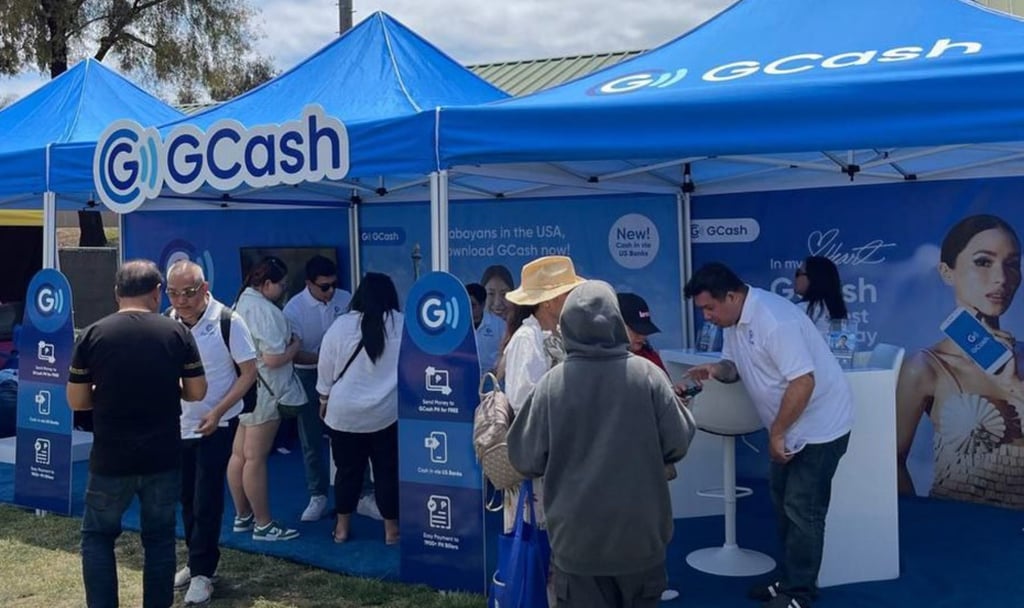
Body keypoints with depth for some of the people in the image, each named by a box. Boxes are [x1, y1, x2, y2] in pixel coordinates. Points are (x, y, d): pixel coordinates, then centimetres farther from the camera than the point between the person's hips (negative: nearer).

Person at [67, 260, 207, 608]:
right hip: (163, 458, 1)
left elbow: (77, 401, -2)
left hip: (111, 459, -1)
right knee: (159, 537, 14)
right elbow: (197, 392, 0)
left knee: (97, 536, 17)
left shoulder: (93, 335, -6)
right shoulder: (177, 332, -5)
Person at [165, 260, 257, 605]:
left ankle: (202, 572, 12)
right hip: (177, 424, 5)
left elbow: (249, 372, -12)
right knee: (186, 498, 15)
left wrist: (217, 412, -19)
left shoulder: (228, 322, -17)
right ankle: (196, 562, 32)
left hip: (215, 425, -5)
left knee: (207, 501, -1)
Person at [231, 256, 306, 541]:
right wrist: (295, 345, -6)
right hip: (263, 392, -10)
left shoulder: (242, 303, 11)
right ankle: (263, 525, 8)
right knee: (256, 459, -2)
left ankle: (243, 516, 27)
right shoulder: (266, 311, -20)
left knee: (239, 455, 14)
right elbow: (273, 359, -24)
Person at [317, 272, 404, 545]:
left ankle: (342, 528, 23)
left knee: (348, 470, 13)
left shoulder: (341, 325, -5)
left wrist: (324, 398, 17)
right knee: (388, 471, 9)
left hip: (344, 412, 1)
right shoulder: (403, 325, -6)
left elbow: (325, 368, 3)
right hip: (386, 413, -1)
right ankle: (391, 529, 16)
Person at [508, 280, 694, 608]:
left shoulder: (551, 383, -12)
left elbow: (526, 459, -7)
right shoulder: (647, 374, -11)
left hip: (577, 537, -1)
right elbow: (677, 444, -6)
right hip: (639, 534, 1)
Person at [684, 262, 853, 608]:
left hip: (819, 424, -10)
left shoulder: (774, 320, -29)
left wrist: (776, 433, -23)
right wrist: (717, 369, -14)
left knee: (801, 509, -3)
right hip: (789, 426, 10)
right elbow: (736, 366, 10)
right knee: (783, 502, 16)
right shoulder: (734, 321, 1)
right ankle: (791, 579, 29)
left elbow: (803, 382, -31)